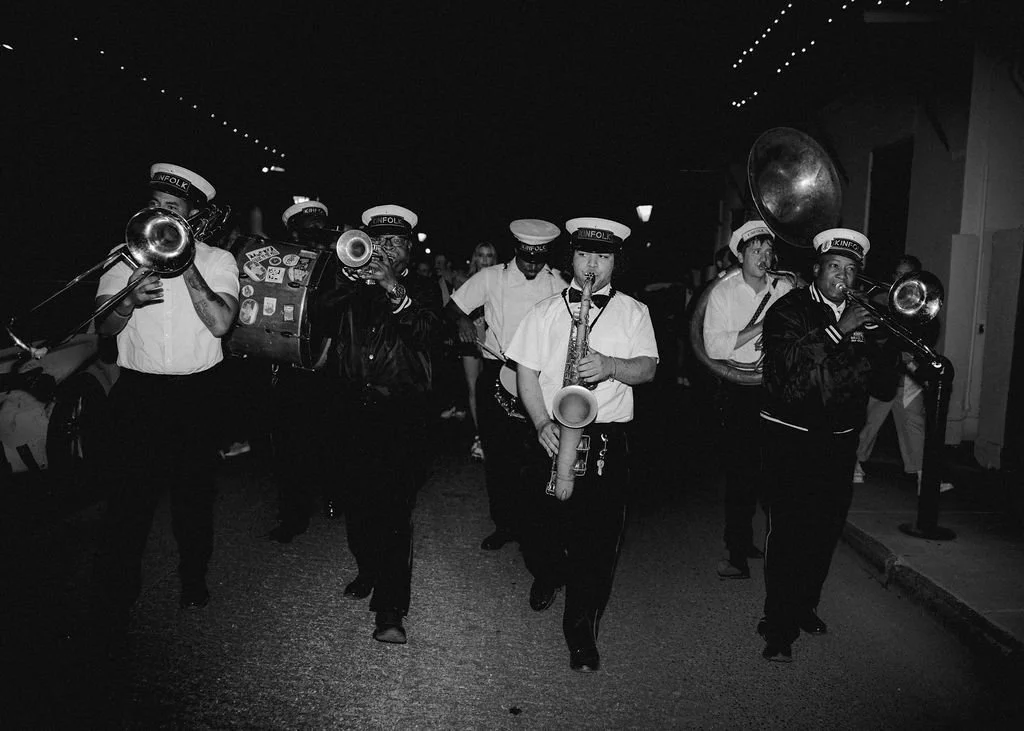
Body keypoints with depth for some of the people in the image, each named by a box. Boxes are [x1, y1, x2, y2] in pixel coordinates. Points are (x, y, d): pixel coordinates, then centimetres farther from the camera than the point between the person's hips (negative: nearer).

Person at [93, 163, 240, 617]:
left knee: (194, 491, 9)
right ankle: (118, 591, 20)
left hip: (196, 393, -1)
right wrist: (131, 300, -21)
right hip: (138, 392, 1)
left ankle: (193, 579, 28)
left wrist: (187, 267, -17)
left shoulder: (217, 260, 3)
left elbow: (221, 323, -13)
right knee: (129, 494, 3)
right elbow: (103, 327, -1)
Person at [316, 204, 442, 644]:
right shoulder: (352, 287, 14)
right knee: (357, 503, 12)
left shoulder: (422, 289, 9)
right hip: (352, 409, 3)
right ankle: (368, 570, 37)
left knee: (394, 510, -8)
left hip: (401, 413, -3)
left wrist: (395, 289, -21)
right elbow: (320, 316, -4)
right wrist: (349, 275, -16)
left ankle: (390, 608, -4)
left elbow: (425, 334, -9)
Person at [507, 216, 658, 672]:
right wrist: (542, 423, -11)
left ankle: (582, 631, 13)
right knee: (544, 528, 9)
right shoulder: (547, 310, 8)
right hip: (553, 434, 1)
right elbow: (526, 371, 2)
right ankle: (546, 575, 44)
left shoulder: (634, 312, 8)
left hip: (607, 440, -1)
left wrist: (610, 365, -22)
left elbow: (647, 369, -2)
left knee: (598, 539, -2)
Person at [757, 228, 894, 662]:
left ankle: (804, 607, 30)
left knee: (826, 529, 11)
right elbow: (789, 366, -21)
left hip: (840, 440, 5)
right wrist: (838, 331, -21)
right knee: (788, 530, -7)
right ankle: (778, 627, 2)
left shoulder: (862, 316, 11)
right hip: (792, 436, -5)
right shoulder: (788, 311, -4)